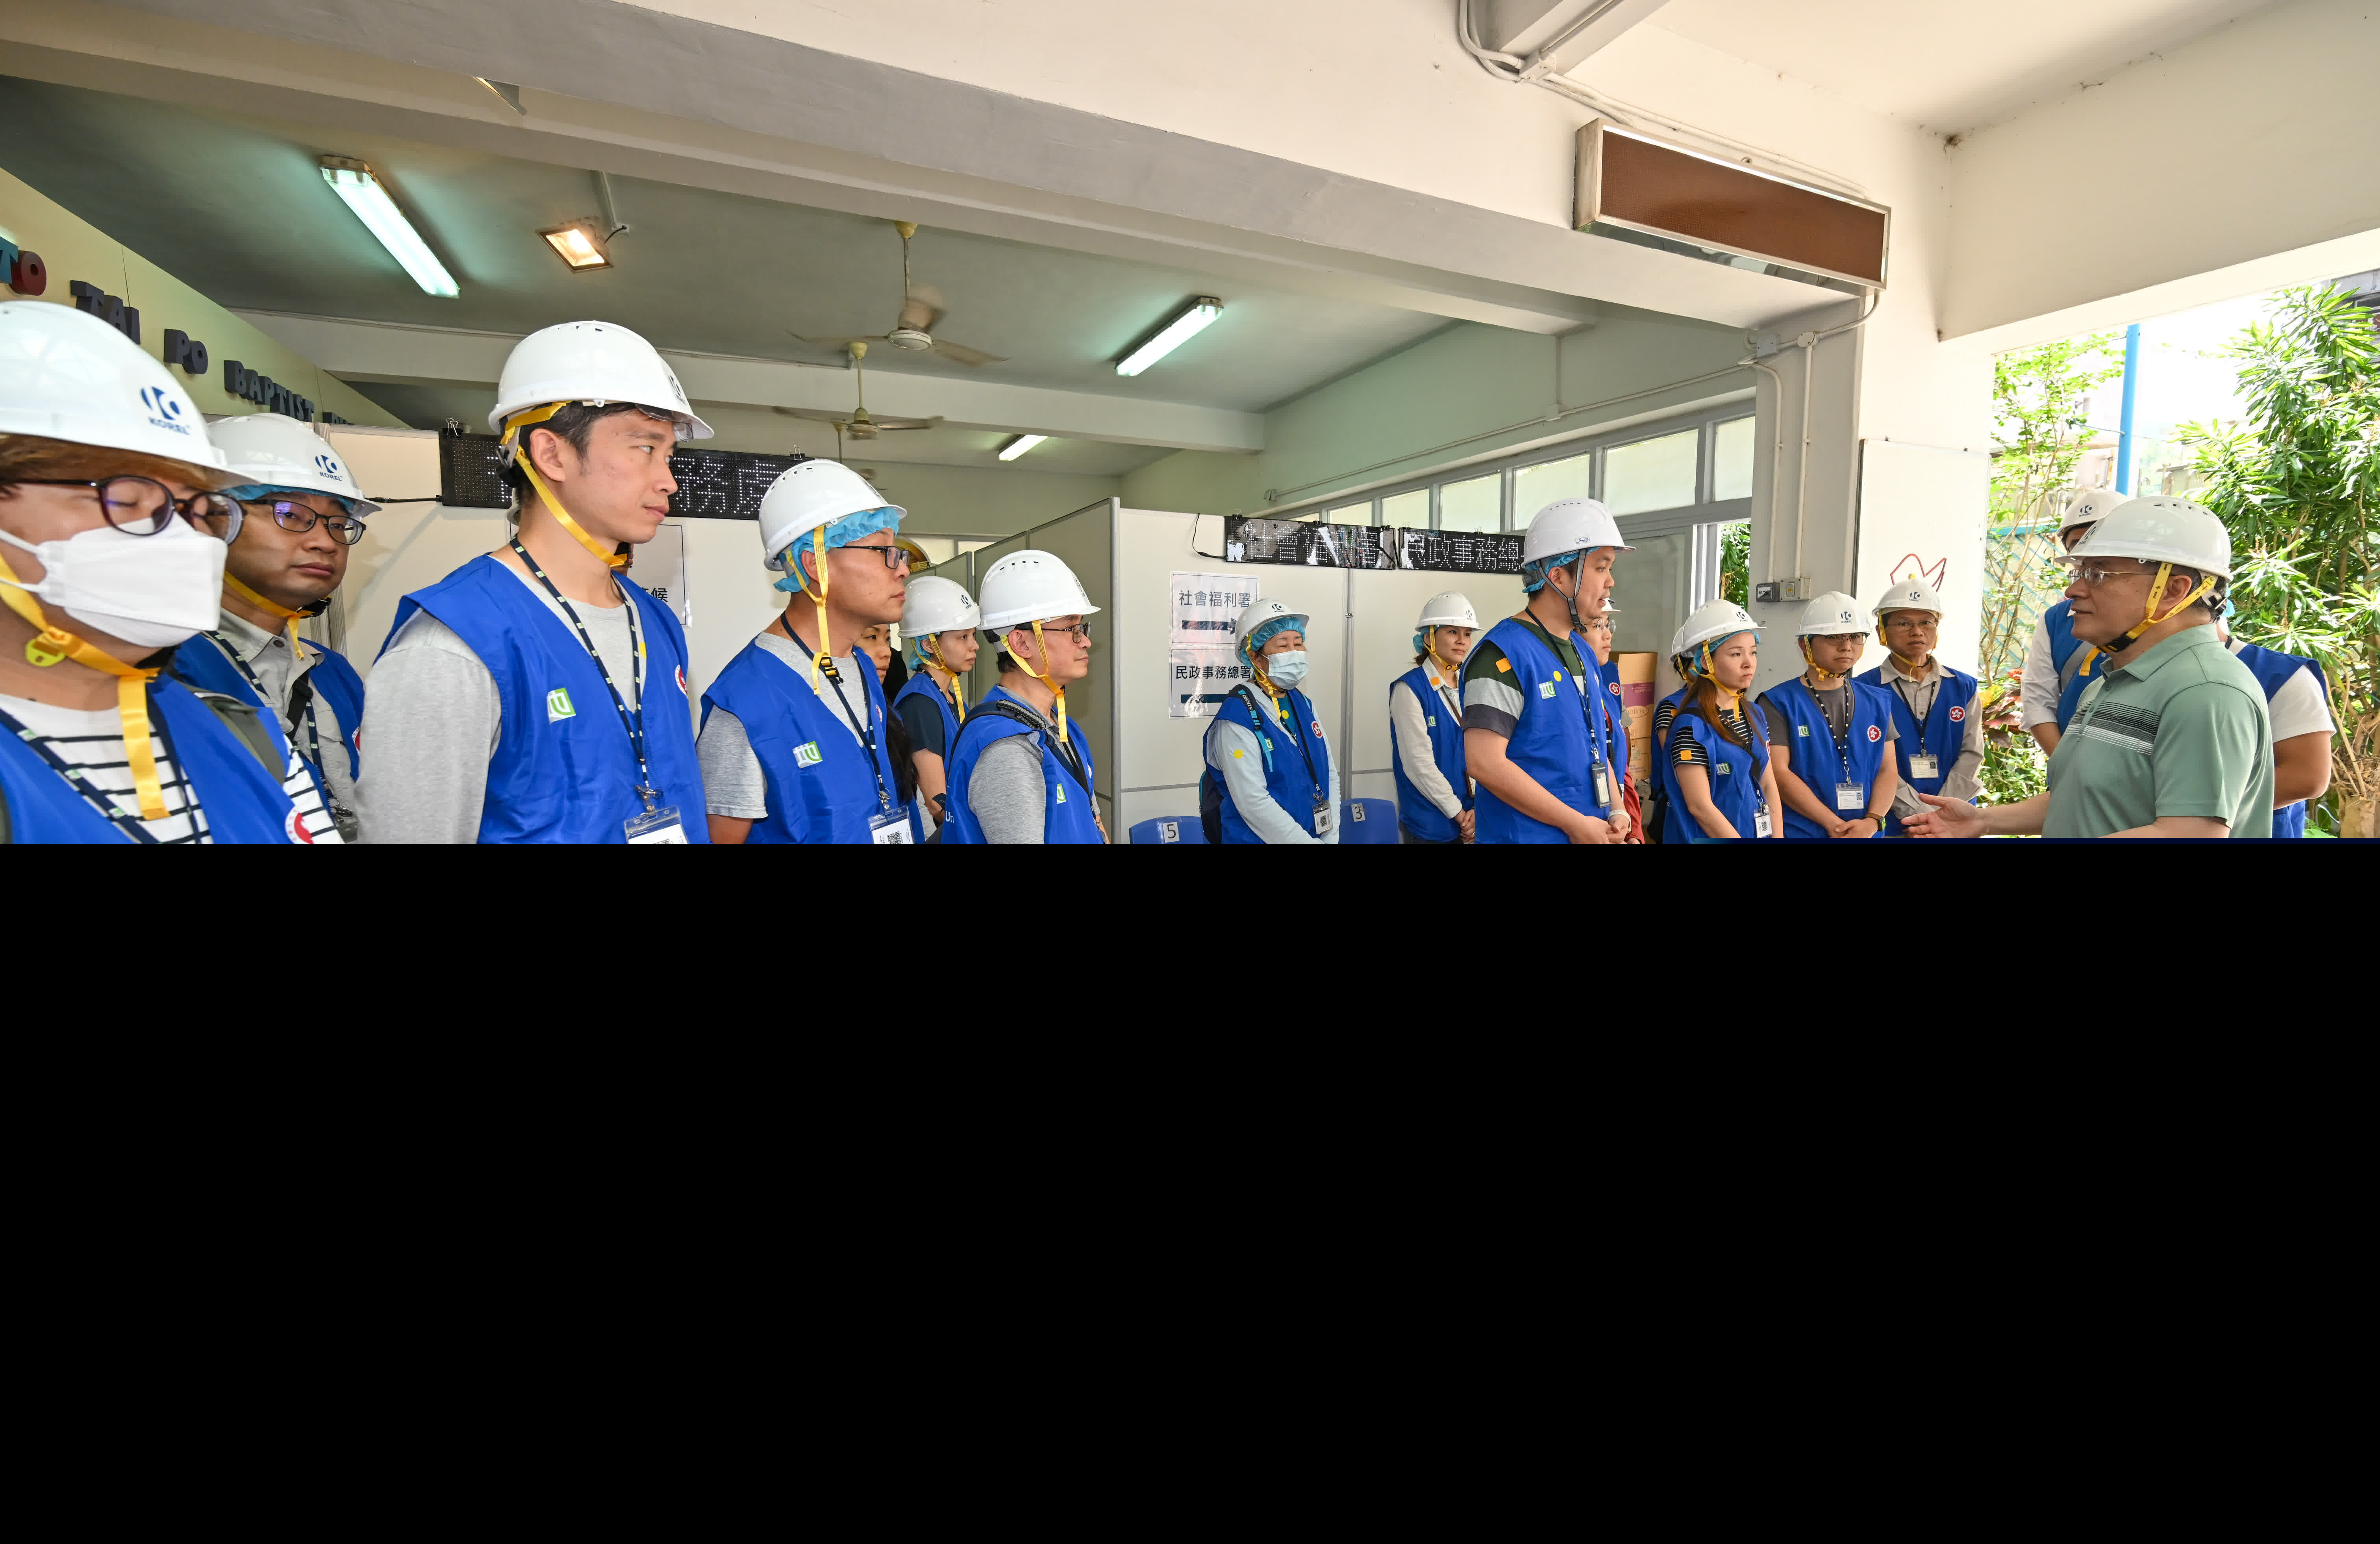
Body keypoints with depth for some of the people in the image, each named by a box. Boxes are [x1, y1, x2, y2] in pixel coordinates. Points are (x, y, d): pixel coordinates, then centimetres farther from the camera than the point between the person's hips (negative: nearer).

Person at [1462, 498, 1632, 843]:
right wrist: (1576, 824, -18)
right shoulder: (1503, 653, -16)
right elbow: (1485, 762, -23)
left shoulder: (1582, 652, 11)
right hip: (1527, 834, -8)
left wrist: (1617, 811, 2)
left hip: (1593, 833, 8)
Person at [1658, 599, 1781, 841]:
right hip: (1709, 838, -7)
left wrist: (1778, 837, -1)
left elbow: (1769, 785, 8)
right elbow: (1700, 807, -19)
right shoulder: (1691, 725, -18)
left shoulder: (1755, 714, 5)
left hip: (1759, 833, 7)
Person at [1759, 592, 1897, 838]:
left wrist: (1872, 821, -10)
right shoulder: (1779, 703, -5)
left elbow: (1888, 769, 7)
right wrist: (1834, 824, -16)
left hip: (1868, 833, 4)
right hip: (1800, 832, -4)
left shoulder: (1877, 702, 11)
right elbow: (1778, 772, -13)